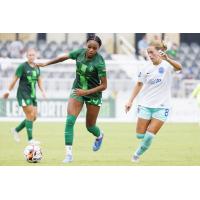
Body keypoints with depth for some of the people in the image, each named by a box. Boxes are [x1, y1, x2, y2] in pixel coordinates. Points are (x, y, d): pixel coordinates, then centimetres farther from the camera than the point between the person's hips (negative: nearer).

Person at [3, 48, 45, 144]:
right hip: (23, 94, -7)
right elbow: (15, 79, -5)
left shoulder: (36, 67, 11)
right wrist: (8, 91, -3)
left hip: (32, 95, 7)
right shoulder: (22, 66, -8)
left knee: (34, 117, 6)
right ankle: (30, 139, -7)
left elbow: (39, 80, 17)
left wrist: (42, 91, 2)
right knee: (30, 116, -12)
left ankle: (16, 130, 24)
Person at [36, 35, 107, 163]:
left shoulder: (99, 63, -24)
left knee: (90, 126, 10)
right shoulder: (80, 53, -10)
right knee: (70, 121, -15)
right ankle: (69, 154, -13)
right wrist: (45, 64, 12)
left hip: (93, 94, -3)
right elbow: (64, 57, 9)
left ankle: (99, 136, 48)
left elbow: (104, 85, -20)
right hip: (77, 90, 3)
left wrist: (86, 92, -26)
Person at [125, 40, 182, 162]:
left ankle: (138, 154, 16)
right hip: (145, 105, 3)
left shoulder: (167, 65, -9)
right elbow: (139, 85, 18)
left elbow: (179, 67, -32)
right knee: (140, 135, -1)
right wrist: (130, 101, 12)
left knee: (149, 136, -8)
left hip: (161, 107, -3)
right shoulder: (146, 69, 4)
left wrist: (167, 59, -51)